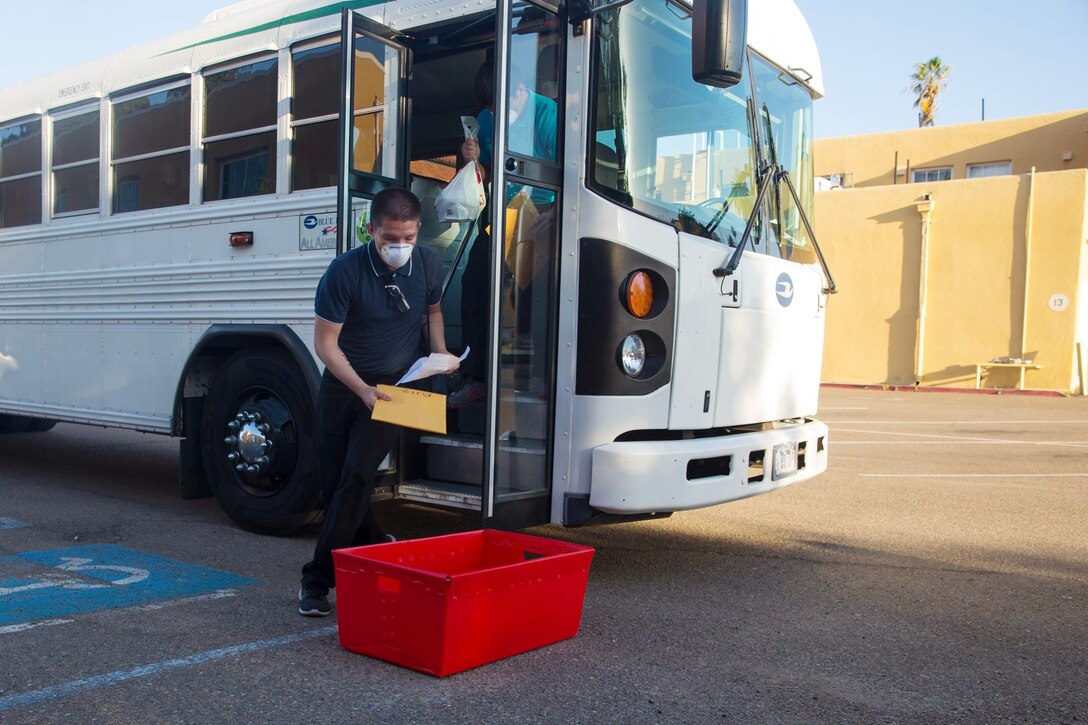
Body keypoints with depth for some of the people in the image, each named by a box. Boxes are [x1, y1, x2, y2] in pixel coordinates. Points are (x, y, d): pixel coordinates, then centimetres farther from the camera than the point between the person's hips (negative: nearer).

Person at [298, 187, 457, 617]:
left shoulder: (428, 266, -5)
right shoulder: (345, 271, -17)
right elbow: (325, 342, -14)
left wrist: (440, 352, -3)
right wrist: (362, 389, -25)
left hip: (394, 385, 0)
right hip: (343, 384, 0)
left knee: (357, 476, -14)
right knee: (333, 483, 3)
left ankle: (319, 578, -6)